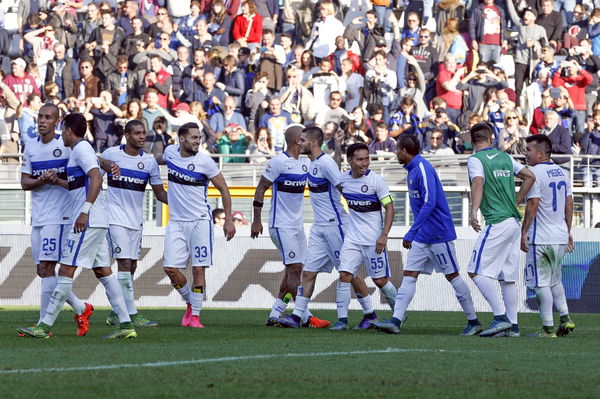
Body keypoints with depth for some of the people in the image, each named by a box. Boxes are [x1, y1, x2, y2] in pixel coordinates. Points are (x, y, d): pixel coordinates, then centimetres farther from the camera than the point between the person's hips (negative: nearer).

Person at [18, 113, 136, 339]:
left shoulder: (81, 149, -9)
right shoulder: (81, 149, 21)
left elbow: (96, 179, -22)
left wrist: (85, 211, -27)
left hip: (87, 222, -10)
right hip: (97, 223, 10)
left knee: (66, 270, -10)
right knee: (103, 272, 8)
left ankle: (45, 326, -10)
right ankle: (126, 325, 5)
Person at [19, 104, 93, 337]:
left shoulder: (67, 146, -5)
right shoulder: (30, 148, 12)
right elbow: (24, 183, 10)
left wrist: (57, 181, -18)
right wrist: (41, 180, -10)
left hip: (58, 216, -7)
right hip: (37, 217, 7)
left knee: (46, 267, -12)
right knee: (43, 271, 7)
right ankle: (81, 309, 22)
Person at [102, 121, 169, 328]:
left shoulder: (149, 161, 4)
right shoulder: (111, 154, -4)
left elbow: (159, 192, 10)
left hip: (136, 220, 5)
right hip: (115, 217, -5)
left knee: (132, 267, 6)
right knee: (124, 264, -13)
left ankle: (117, 313, 17)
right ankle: (132, 315, -14)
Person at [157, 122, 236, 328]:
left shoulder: (205, 162, -10)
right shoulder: (170, 152, 2)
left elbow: (223, 189, 0)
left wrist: (228, 220, -2)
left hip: (200, 221, -4)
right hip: (176, 222, 4)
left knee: (199, 269, -5)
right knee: (171, 268, -5)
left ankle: (195, 315, 3)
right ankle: (190, 302, 20)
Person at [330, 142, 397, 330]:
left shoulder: (375, 180, -11)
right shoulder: (343, 179, 2)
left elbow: (389, 208, -9)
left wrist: (384, 235, -17)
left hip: (374, 240, -4)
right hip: (352, 237, 4)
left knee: (380, 280, 2)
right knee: (344, 275, -10)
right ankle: (342, 319, -7)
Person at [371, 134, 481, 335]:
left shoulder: (423, 169, -18)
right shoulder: (412, 171, 12)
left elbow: (429, 204, -26)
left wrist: (411, 233, -27)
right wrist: (414, 233, 21)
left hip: (438, 234, -9)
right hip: (422, 236, 9)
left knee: (452, 276, -1)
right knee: (409, 275, 0)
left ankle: (474, 322, 9)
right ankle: (396, 320, -6)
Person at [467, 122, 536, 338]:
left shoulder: (475, 160, -4)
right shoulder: (505, 157, 15)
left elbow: (478, 184, -21)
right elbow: (530, 177, 19)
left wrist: (473, 213, -32)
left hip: (497, 223, -7)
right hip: (514, 222, 7)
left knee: (477, 271, -8)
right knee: (508, 277, 9)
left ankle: (501, 318, -17)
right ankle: (512, 326, 7)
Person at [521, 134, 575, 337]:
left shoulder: (534, 172, -12)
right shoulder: (563, 173, 11)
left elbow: (533, 204, -17)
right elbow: (569, 204, 15)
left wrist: (524, 232, -12)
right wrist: (568, 232, 21)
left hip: (540, 238, -8)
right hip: (560, 236, 8)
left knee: (541, 283, -4)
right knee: (555, 281, 20)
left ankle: (548, 328, -5)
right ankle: (565, 319, 13)